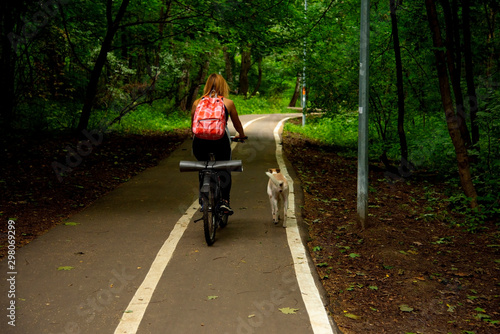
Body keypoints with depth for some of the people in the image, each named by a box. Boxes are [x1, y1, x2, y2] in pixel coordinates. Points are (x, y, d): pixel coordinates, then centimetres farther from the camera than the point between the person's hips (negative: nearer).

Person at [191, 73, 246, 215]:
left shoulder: (197, 103, 15)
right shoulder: (228, 103, 11)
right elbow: (237, 123, 25)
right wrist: (241, 135, 45)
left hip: (200, 142, 2)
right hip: (220, 139, -1)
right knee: (225, 169, 19)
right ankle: (224, 200, 8)